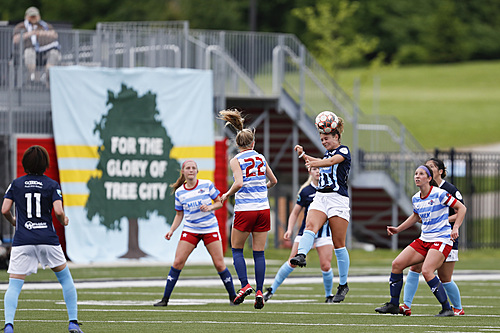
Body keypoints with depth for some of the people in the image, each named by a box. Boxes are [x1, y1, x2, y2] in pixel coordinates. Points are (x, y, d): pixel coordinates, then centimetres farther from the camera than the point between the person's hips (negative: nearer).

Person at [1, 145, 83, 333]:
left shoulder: (16, 184, 6)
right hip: (47, 239, 0)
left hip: (22, 240, 0)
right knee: (65, 278, 18)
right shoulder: (52, 185, 2)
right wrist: (64, 221, 12)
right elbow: (58, 211, -10)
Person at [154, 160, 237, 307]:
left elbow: (219, 203, 4)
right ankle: (165, 299, -1)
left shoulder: (207, 185, -5)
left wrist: (210, 207, -17)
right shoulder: (179, 192, 1)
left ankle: (233, 297, 9)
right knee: (178, 262, -7)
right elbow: (179, 215, 10)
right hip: (190, 230, 1)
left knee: (219, 264, -5)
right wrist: (172, 230, -3)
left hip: (210, 230, -1)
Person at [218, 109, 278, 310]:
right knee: (259, 253, 7)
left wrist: (227, 195, -2)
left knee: (237, 249, 11)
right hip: (263, 209, 4)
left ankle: (245, 285, -5)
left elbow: (239, 183, -19)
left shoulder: (236, 161, -4)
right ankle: (259, 292, 1)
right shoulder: (261, 158, 10)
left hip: (244, 210, -4)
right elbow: (273, 181, 22)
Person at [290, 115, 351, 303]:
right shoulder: (328, 153, 19)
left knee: (339, 244, -3)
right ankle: (301, 256, -51)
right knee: (310, 226, -24)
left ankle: (343, 285, 7)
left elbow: (332, 161, -24)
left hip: (338, 199, -7)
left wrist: (315, 162, -41)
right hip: (320, 197, 7)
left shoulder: (343, 151, -5)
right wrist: (304, 156, 28)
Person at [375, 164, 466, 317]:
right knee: (397, 264, -1)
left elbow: (461, 208, -8)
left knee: (426, 271, -26)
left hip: (441, 240, -8)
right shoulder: (416, 198, 9)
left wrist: (455, 228, -19)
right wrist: (398, 229, 24)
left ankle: (447, 309, -17)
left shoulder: (439, 194, -12)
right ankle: (393, 305, 11)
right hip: (424, 240, 8)